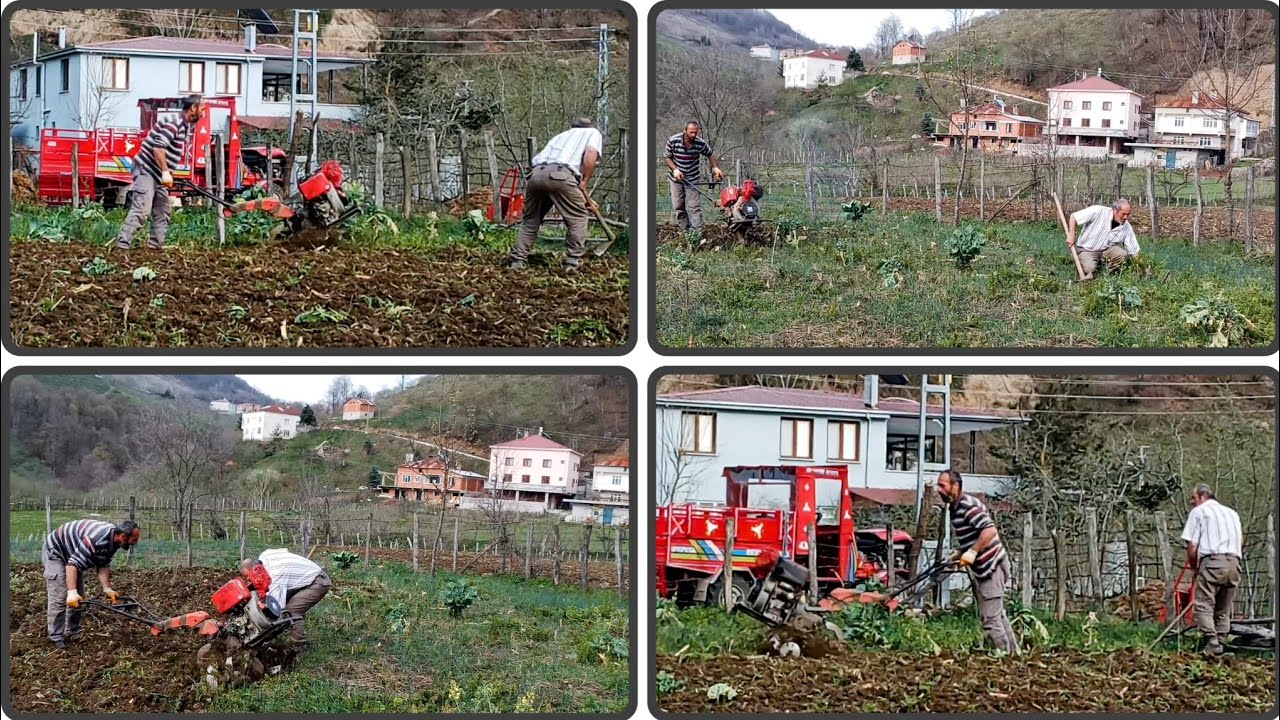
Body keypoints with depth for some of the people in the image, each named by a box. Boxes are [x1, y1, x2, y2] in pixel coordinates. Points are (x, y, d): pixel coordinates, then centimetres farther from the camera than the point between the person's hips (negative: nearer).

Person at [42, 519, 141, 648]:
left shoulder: (112, 541, -8)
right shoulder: (96, 540, -38)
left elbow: (103, 565, -4)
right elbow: (73, 564, -39)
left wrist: (107, 589, -16)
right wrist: (72, 592, -44)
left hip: (72, 554, 10)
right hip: (55, 552, -10)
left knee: (79, 598, 9)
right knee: (59, 598, -14)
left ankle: (73, 635, 17)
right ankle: (56, 639, -9)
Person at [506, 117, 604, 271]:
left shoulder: (561, 136, 42)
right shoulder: (593, 133, 26)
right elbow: (591, 154, 2)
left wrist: (586, 200, 39)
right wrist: (584, 183, 9)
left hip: (535, 174, 5)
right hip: (560, 173, -5)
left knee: (530, 219, 22)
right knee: (578, 217, 12)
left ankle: (518, 260, 16)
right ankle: (573, 261, 6)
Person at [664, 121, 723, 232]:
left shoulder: (701, 143, -14)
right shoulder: (673, 141, -16)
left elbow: (710, 155, 4)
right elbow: (668, 158, -5)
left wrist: (715, 168, -11)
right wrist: (675, 170, -22)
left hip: (693, 180, -1)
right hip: (676, 179, 1)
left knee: (694, 207, -8)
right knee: (678, 207, 4)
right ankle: (685, 231, 14)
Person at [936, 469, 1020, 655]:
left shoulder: (969, 506, -20)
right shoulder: (955, 508, 12)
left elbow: (989, 530, -32)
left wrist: (972, 552, -33)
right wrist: (959, 554, 11)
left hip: (991, 567, -11)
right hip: (980, 569, 11)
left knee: (990, 620, -9)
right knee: (998, 615, 18)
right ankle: (1014, 653, 27)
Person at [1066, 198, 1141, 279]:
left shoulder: (1127, 228, -8)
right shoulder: (1098, 211, -20)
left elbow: (1134, 251, -4)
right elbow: (1074, 217, -14)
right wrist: (1071, 235, -21)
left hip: (1106, 250, 4)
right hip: (1086, 249, -4)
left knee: (1123, 255, -25)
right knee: (1089, 269, -31)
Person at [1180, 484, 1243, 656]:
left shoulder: (1198, 512, 8)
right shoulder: (1232, 513, 26)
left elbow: (1192, 546, 0)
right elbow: (1241, 541, 20)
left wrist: (1193, 566, 12)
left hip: (1212, 560, -6)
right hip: (1234, 562, 6)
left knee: (1203, 604, -7)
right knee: (1224, 609, 12)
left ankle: (1212, 641, -21)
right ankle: (1221, 644, 6)